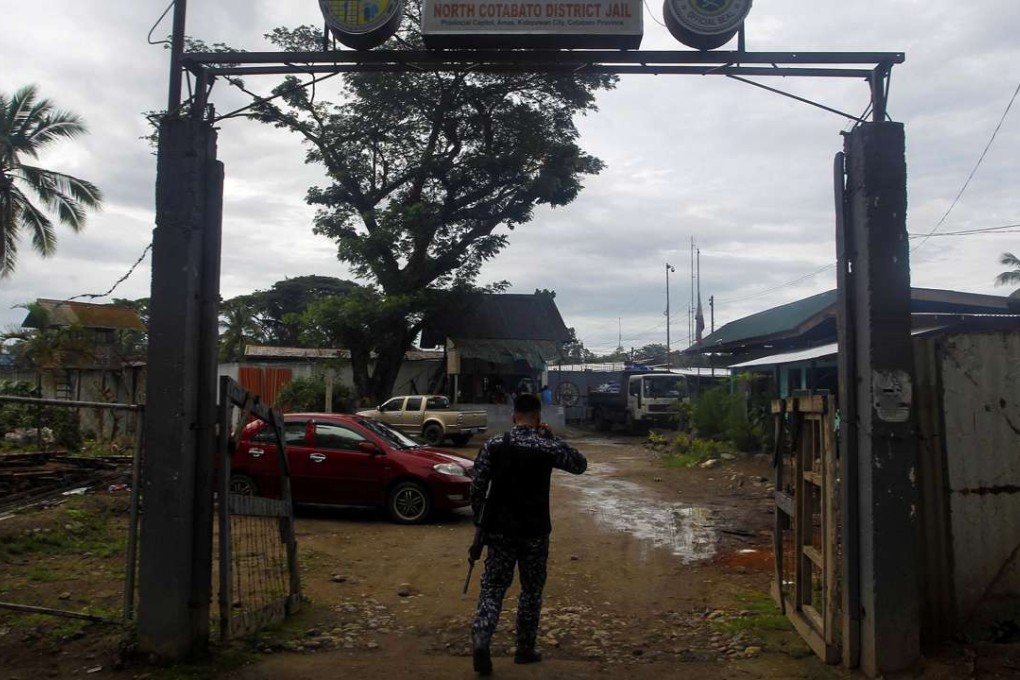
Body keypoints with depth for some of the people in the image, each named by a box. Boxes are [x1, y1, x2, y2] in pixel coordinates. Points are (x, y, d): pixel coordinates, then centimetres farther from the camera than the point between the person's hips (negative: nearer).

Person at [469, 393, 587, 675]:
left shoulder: (492, 445, -4)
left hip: (499, 528, 1)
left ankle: (480, 641, -11)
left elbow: (477, 488, -2)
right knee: (532, 590, 14)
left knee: (493, 587, 7)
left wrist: (479, 519, 12)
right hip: (535, 530, -1)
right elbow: (580, 465, 8)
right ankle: (525, 649, 23)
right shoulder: (548, 448, -9)